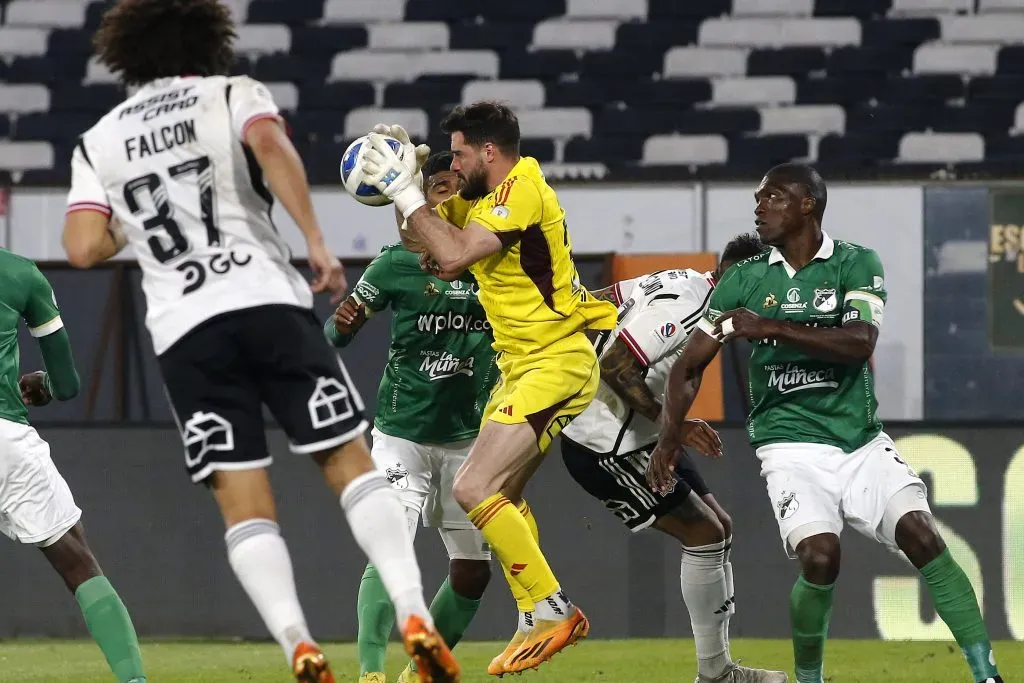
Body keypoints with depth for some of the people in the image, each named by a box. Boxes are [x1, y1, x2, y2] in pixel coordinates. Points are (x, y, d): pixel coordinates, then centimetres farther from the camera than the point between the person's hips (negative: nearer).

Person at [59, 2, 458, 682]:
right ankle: (414, 616, -13)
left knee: (244, 501, 0)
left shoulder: (98, 142, 16)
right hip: (269, 299, -1)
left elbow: (84, 247, 4)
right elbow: (270, 145, -13)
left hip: (183, 330, 1)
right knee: (350, 462, 2)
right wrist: (316, 240, -14)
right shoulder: (234, 95, 11)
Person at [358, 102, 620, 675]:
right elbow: (421, 238, 21)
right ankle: (536, 623, 21)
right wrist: (402, 185, 4)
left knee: (475, 489, -17)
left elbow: (453, 257, -28)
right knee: (502, 497, 16)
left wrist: (406, 191, -20)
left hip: (556, 364, -11)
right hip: (523, 365, 11)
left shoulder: (522, 193, -18)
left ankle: (554, 612, -12)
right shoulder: (487, 198, 12)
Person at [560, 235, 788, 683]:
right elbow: (615, 366, -27)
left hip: (637, 438, 11)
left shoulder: (683, 283, 7)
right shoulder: (685, 308, -23)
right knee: (704, 535, -9)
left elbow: (592, 304, 12)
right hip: (605, 447, -11)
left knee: (720, 528, 11)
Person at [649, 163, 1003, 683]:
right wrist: (670, 436, -4)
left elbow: (860, 343, -16)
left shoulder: (857, 265, 1)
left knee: (921, 535, -17)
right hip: (792, 445, 0)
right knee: (820, 557, -22)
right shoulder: (744, 280, 7)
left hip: (861, 440, 0)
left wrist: (771, 327, -19)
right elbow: (689, 367, 10)